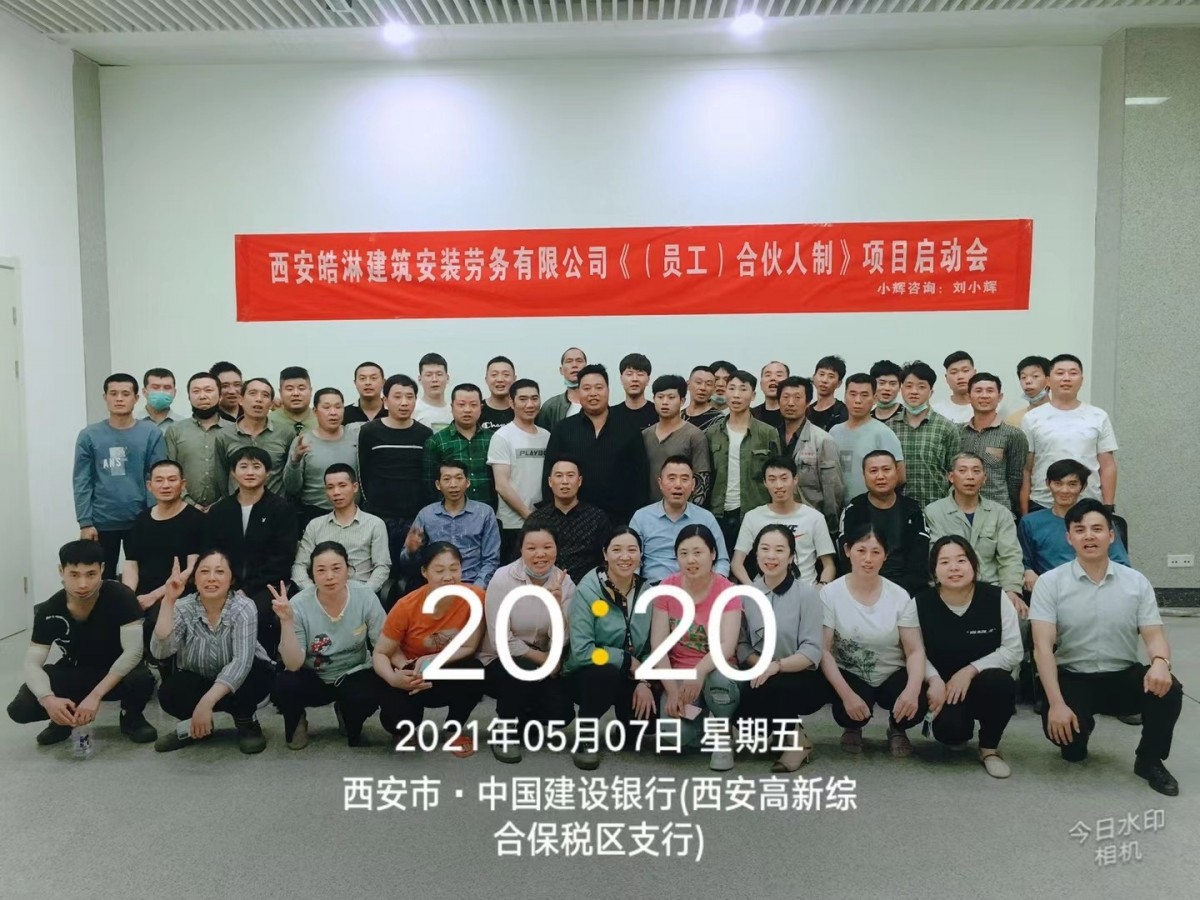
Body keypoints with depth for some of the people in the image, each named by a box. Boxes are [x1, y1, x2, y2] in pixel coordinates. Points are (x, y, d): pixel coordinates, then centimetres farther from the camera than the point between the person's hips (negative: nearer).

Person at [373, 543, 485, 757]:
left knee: (474, 670, -31)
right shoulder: (406, 606, -22)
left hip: (450, 676, 1)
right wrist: (394, 678, -34)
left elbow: (469, 648, -12)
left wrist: (430, 661, -25)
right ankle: (407, 726, 14)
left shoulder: (475, 597, -21)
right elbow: (380, 654, -13)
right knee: (395, 720, -28)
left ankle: (453, 730, -1)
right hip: (411, 678, -1)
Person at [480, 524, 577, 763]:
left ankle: (522, 721, 17)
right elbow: (500, 640, -19)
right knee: (526, 670, -35)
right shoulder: (503, 579, -18)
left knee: (561, 713, -18)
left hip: (541, 664, 4)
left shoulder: (564, 582, -7)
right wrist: (542, 658, -17)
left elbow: (559, 642, -13)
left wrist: (557, 604, -28)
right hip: (501, 660, -3)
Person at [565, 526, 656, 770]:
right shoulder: (587, 590, -19)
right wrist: (628, 661, -20)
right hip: (588, 674, -4)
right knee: (606, 672, -35)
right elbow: (580, 651, -25)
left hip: (630, 676, 4)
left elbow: (652, 646, -3)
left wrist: (644, 681, -18)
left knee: (651, 713, -19)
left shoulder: (646, 591, -3)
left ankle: (627, 724, 19)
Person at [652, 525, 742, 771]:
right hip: (678, 676, 1)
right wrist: (672, 690, -18)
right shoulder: (667, 587, -5)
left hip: (714, 673, -1)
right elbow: (658, 644, -8)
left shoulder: (727, 591, -11)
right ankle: (700, 718, 11)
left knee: (718, 679, -38)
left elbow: (727, 645, -23)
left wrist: (700, 671, -42)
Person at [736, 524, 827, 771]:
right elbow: (741, 644, 0)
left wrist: (776, 666, -28)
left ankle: (796, 738, -4)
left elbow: (812, 651, -15)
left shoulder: (807, 593, -10)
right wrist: (759, 664, -19)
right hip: (762, 676, 4)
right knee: (736, 704, -26)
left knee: (767, 689, -33)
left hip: (803, 679, -4)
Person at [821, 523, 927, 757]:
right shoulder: (830, 594, -12)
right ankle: (853, 728, 10)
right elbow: (824, 651, -13)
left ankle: (896, 728, 11)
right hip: (850, 675, -1)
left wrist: (912, 689, -30)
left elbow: (915, 651, -9)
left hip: (892, 675, 2)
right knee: (848, 711, -32)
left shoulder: (899, 596, -7)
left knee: (914, 706, -29)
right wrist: (847, 694, -26)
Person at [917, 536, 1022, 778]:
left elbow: (1013, 650, -11)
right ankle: (957, 731, 14)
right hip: (945, 687, 0)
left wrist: (970, 671, -20)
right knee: (948, 730, -30)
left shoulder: (995, 598, -12)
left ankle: (989, 748, -6)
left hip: (986, 683, 0)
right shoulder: (922, 603, -10)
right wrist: (934, 679, -24)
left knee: (1000, 682, -35)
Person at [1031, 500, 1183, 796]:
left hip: (1123, 676, 2)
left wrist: (1160, 662, -28)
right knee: (1061, 727, -30)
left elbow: (1155, 636, -2)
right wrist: (1056, 703, -24)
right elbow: (1043, 646, -14)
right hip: (1073, 678, -2)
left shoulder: (1136, 581, 1)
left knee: (1167, 689, -28)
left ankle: (1149, 760, 1)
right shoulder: (1050, 582, -8)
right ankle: (1075, 743, 12)